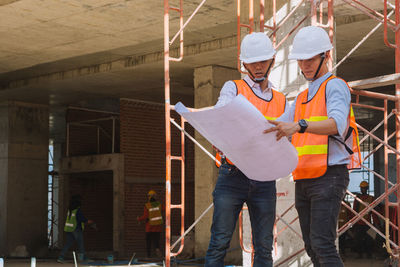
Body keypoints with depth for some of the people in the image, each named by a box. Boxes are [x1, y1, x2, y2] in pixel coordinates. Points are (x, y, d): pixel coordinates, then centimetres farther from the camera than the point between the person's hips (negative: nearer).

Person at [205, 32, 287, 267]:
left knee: (264, 248, 2)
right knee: (219, 243, -7)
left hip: (264, 181, 3)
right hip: (233, 176, -3)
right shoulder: (233, 89, 8)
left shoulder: (281, 101, 18)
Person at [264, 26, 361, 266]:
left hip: (329, 176, -8)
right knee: (312, 247, 5)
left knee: (323, 244, -17)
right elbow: (277, 126, 16)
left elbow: (336, 123, -22)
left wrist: (299, 126, -39)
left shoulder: (335, 86, -1)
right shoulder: (303, 98, 25)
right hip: (304, 181, 8)